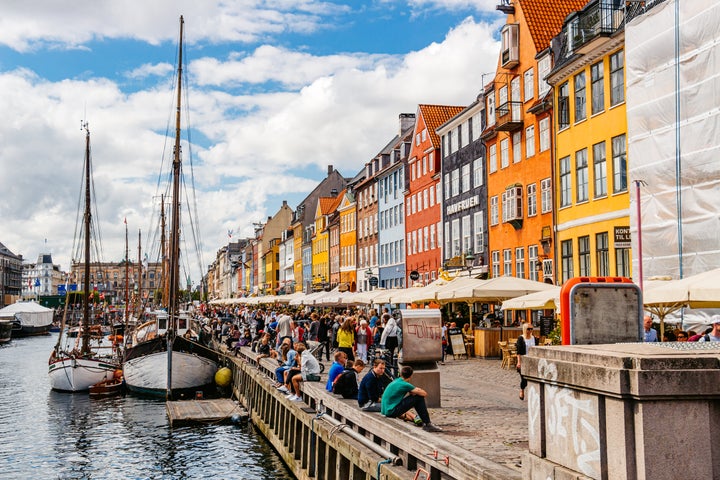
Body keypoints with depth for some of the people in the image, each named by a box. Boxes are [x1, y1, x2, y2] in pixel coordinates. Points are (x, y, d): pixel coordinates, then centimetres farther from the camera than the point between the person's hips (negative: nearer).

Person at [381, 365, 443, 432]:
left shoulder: (396, 381, 11)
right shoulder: (404, 384, -15)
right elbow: (424, 393, -10)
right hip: (392, 411, -9)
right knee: (419, 398, -8)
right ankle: (427, 425, -1)